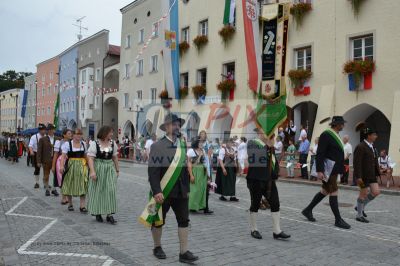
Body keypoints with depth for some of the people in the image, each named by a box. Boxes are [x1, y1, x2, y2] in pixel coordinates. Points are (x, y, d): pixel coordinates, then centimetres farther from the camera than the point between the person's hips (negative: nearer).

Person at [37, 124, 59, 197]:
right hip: (46, 160, -1)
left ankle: (54, 189, 14)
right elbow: (39, 151, -1)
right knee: (46, 176, 9)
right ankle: (47, 189, 23)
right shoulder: (42, 139, 0)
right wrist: (39, 161, -5)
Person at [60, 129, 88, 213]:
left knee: (83, 186, -4)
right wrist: (62, 166, -25)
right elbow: (63, 156, -12)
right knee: (70, 185, 9)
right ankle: (70, 204, 25)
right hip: (71, 166, -2)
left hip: (82, 166, 3)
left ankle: (82, 206, -1)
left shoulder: (83, 144, 8)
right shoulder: (67, 144, -5)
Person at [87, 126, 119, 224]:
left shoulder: (113, 143, 7)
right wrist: (92, 171, -21)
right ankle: (97, 213, 19)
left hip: (110, 169, 4)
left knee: (111, 190, -3)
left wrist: (117, 170, 13)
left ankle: (109, 214, 2)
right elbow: (90, 158, -12)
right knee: (97, 191, 5)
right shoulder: (94, 144, -7)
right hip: (98, 169, -3)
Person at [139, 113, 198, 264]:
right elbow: (152, 171, -16)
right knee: (158, 220, 11)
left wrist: (187, 188, 10)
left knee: (184, 220, 4)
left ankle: (184, 252, 13)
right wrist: (156, 191, -22)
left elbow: (185, 168, 12)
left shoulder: (182, 146, 8)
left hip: (181, 191, 5)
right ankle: (157, 247, 32)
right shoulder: (157, 146, -11)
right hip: (163, 192, -5)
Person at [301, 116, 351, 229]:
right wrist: (319, 171, -24)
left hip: (334, 169, 10)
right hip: (328, 169, -10)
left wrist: (339, 169, 19)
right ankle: (338, 220, 5)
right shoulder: (326, 135, -14)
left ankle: (308, 210, 26)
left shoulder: (336, 135, 14)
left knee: (325, 191, 16)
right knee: (333, 193, -3)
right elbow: (320, 154, -19)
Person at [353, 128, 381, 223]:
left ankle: (360, 207, 23)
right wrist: (358, 177, -23)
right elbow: (357, 163, -20)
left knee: (376, 192, 4)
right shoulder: (360, 147, -16)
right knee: (364, 194, 0)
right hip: (363, 175, -8)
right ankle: (359, 215, 15)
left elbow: (374, 161, 17)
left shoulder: (372, 147, 12)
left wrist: (377, 172, 13)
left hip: (371, 175, 8)